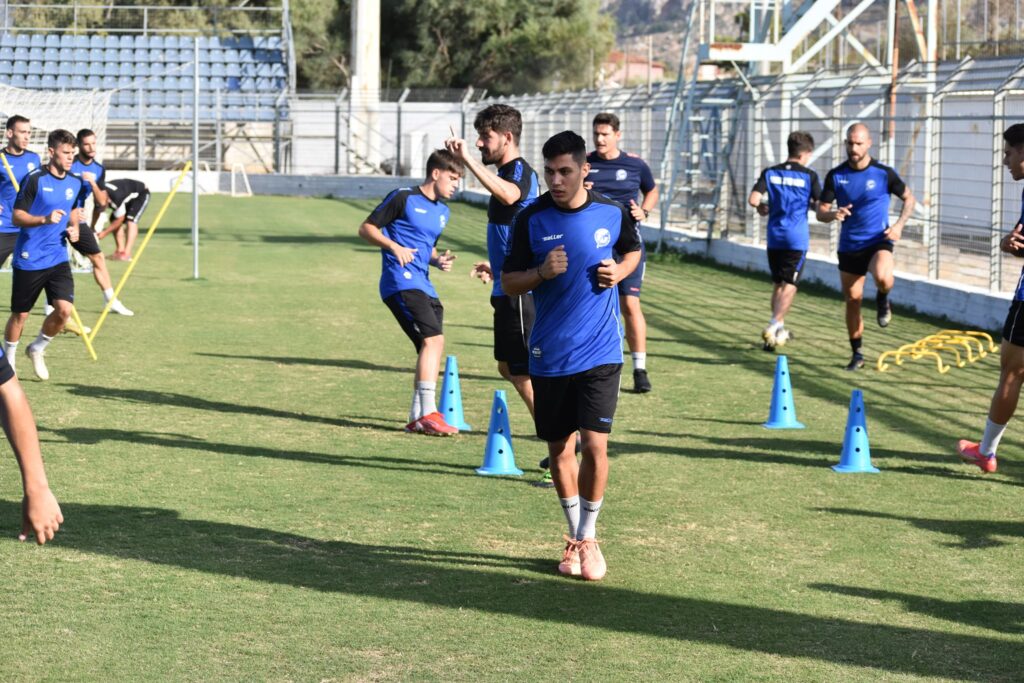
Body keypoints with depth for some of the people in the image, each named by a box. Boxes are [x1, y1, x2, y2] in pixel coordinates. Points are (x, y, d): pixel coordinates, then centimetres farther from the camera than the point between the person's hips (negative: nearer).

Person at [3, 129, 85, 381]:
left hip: (58, 258, 4)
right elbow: (17, 216, -12)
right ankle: (8, 360, 30)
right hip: (29, 258, -4)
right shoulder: (35, 179, -13)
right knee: (20, 314, 6)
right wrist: (45, 219, -28)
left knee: (64, 309, -11)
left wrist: (74, 228, 1)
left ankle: (37, 350, 15)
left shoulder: (75, 183, 4)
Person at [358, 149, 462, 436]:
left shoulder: (442, 211, 20)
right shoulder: (403, 198, -5)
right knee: (433, 338, -20)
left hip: (423, 285, 9)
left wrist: (438, 260, 9)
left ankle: (417, 417, 18)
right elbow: (366, 228, -3)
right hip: (401, 281, -9)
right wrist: (394, 246, -18)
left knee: (430, 347, 8)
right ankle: (428, 414, -21)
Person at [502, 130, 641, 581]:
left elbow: (633, 250, 19)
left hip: (600, 352, -1)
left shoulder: (612, 213, -2)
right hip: (549, 354, 1)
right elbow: (508, 283, 1)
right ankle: (574, 537, 27)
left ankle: (589, 537, 10)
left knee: (595, 445, -9)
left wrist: (619, 271, -3)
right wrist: (541, 272, -19)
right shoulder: (531, 219, -4)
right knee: (559, 450, 9)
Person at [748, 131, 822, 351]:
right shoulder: (809, 176, -5)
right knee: (790, 285, -1)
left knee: (779, 283, 16)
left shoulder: (770, 173, 1)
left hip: (775, 236, 4)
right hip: (797, 237, -4)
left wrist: (763, 207, 13)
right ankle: (774, 325, -15)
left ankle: (779, 328, 21)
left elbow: (753, 200, -8)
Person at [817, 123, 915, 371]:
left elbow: (909, 198, 7)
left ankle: (882, 300, 4)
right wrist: (833, 214, -23)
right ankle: (857, 354, 22)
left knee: (883, 278, -33)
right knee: (852, 300, 6)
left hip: (878, 241, -3)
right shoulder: (836, 176, -2)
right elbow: (820, 212, 1)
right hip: (849, 246, 3)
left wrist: (899, 224, -9)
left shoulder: (884, 174, -7)